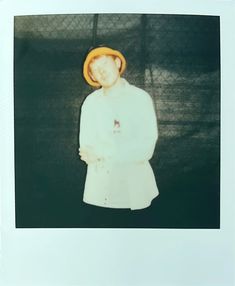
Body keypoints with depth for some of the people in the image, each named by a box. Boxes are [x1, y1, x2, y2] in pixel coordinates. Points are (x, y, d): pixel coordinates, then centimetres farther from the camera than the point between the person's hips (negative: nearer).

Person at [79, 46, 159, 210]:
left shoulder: (141, 98, -7)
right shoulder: (90, 102, -1)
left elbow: (145, 149, -14)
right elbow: (86, 150, -6)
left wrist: (101, 152, -14)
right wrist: (128, 151, -16)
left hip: (135, 184, -1)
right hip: (99, 185, 1)